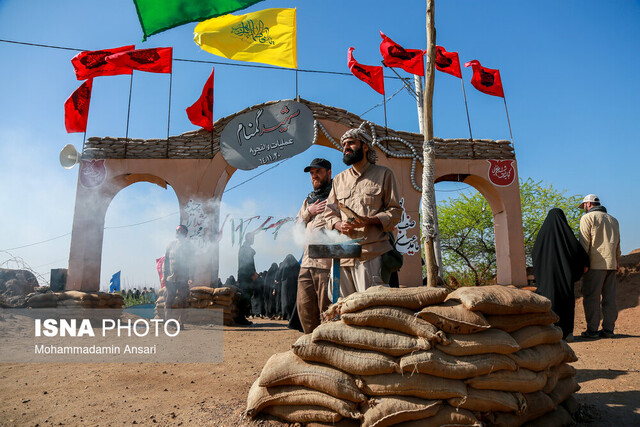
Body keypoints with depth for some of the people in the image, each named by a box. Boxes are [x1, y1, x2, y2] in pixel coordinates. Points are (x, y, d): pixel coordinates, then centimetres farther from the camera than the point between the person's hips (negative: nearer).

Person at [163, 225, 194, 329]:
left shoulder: (188, 246, 4)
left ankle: (180, 323, 9)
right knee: (168, 301, -2)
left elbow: (190, 263, 3)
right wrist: (165, 276, 2)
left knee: (182, 302, 2)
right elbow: (165, 261, 10)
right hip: (171, 279, 2)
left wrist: (191, 277, -5)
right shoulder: (171, 245, 8)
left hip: (183, 279, -1)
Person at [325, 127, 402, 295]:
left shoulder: (383, 174, 10)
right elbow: (330, 212, 19)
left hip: (372, 252, -4)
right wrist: (339, 225, -5)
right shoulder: (338, 179, 22)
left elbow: (395, 210, 4)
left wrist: (369, 221, -14)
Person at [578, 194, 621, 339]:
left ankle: (592, 330, -5)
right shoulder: (613, 219, 20)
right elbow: (617, 243, 21)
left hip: (595, 264, -7)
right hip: (611, 264, 7)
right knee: (610, 297, 9)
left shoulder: (587, 217, -1)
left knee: (592, 297, -4)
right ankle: (608, 329, 10)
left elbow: (584, 243, -9)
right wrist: (617, 262, 23)